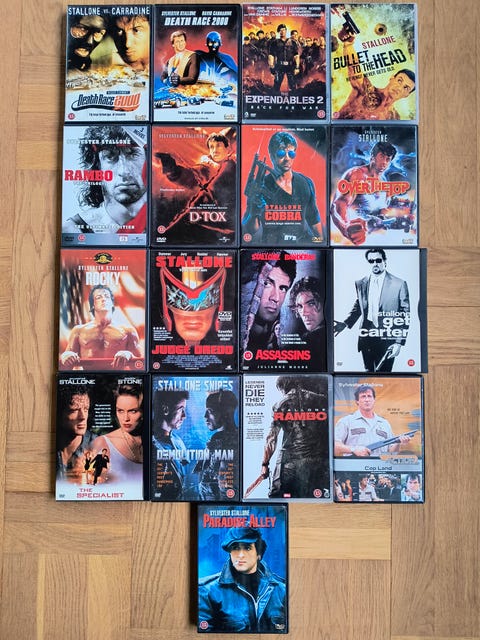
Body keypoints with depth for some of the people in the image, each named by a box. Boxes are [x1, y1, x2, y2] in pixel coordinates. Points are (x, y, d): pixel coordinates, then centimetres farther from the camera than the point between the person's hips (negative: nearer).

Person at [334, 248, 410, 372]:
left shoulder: (399, 284, -6)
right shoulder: (360, 284, 6)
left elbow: (405, 316, -4)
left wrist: (399, 342, -9)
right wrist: (345, 323, 0)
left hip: (387, 340, -4)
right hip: (366, 338, 4)